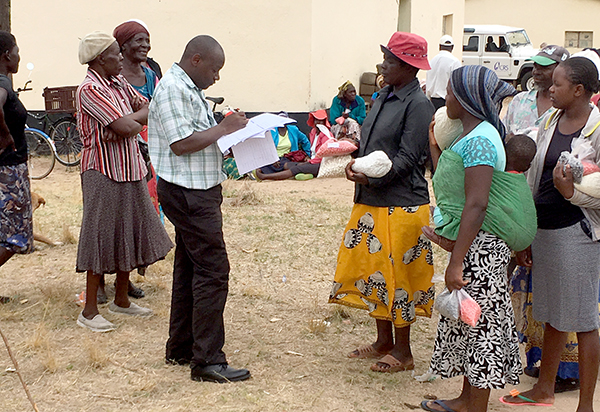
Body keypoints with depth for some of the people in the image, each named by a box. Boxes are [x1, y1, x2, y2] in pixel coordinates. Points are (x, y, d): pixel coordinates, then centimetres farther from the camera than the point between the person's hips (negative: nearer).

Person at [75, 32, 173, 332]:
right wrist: (136, 121, -2)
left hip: (130, 168, 9)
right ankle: (89, 311, 7)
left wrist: (127, 121, -9)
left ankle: (121, 299, 29)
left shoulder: (119, 83, 10)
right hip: (104, 172, -9)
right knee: (103, 238, -3)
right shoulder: (90, 90, -17)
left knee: (131, 234, 14)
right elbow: (127, 127, -24)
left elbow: (148, 110, 9)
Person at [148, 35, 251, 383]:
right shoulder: (172, 89, -16)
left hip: (198, 191, 11)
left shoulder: (189, 88, 17)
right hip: (188, 193, -11)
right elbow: (181, 143, -23)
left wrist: (228, 130, 6)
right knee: (212, 269, -10)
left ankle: (181, 348, 25)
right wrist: (224, 128, -15)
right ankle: (207, 360, -6)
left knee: (190, 267, 15)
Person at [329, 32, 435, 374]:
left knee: (396, 277, 1)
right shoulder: (385, 96, 11)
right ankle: (384, 342, 28)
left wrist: (370, 177, -22)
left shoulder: (418, 105, -13)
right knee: (372, 271, 14)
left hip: (401, 206, -8)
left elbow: (407, 158, -17)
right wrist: (356, 164, -3)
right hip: (372, 203, 8)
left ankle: (403, 352, 15)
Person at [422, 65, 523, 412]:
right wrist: (435, 146, 24)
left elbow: (477, 204, -26)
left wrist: (456, 263, -27)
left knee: (477, 324, 0)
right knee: (467, 322, 18)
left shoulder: (478, 140, -19)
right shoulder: (473, 134, 13)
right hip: (472, 244, 10)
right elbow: (449, 186, 22)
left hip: (479, 247, -10)